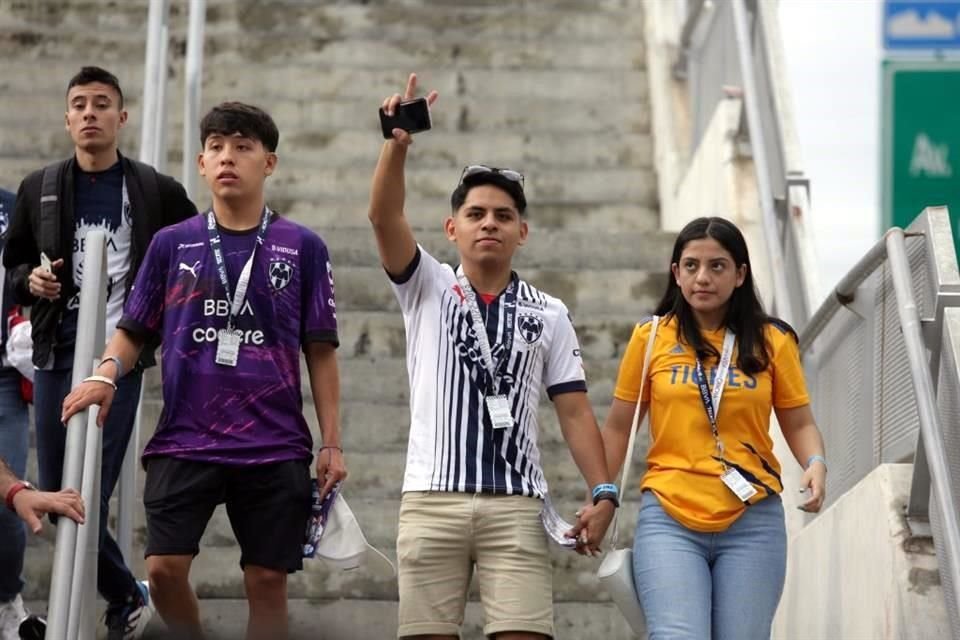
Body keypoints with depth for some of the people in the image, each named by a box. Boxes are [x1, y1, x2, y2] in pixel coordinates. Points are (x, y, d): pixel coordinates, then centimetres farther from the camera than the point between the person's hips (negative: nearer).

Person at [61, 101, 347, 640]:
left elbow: (320, 351, 5)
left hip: (275, 447, -1)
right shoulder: (173, 244, 8)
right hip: (184, 441, 1)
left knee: (267, 579, 1)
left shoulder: (303, 248, 4)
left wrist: (332, 443, 1)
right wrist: (106, 374, -10)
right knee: (165, 567, -10)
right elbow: (135, 330, 11)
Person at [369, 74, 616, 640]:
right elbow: (385, 216, -8)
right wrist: (399, 142, -24)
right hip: (431, 498, 0)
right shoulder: (427, 290, 9)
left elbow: (575, 411, 8)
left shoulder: (549, 314, 12)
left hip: (517, 504, 0)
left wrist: (603, 492, -4)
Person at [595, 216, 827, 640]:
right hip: (668, 517, -1)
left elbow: (799, 422, 12)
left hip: (752, 521, 1)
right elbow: (618, 426, 13)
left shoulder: (771, 341, 6)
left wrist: (815, 464, -8)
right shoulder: (651, 338, 6)